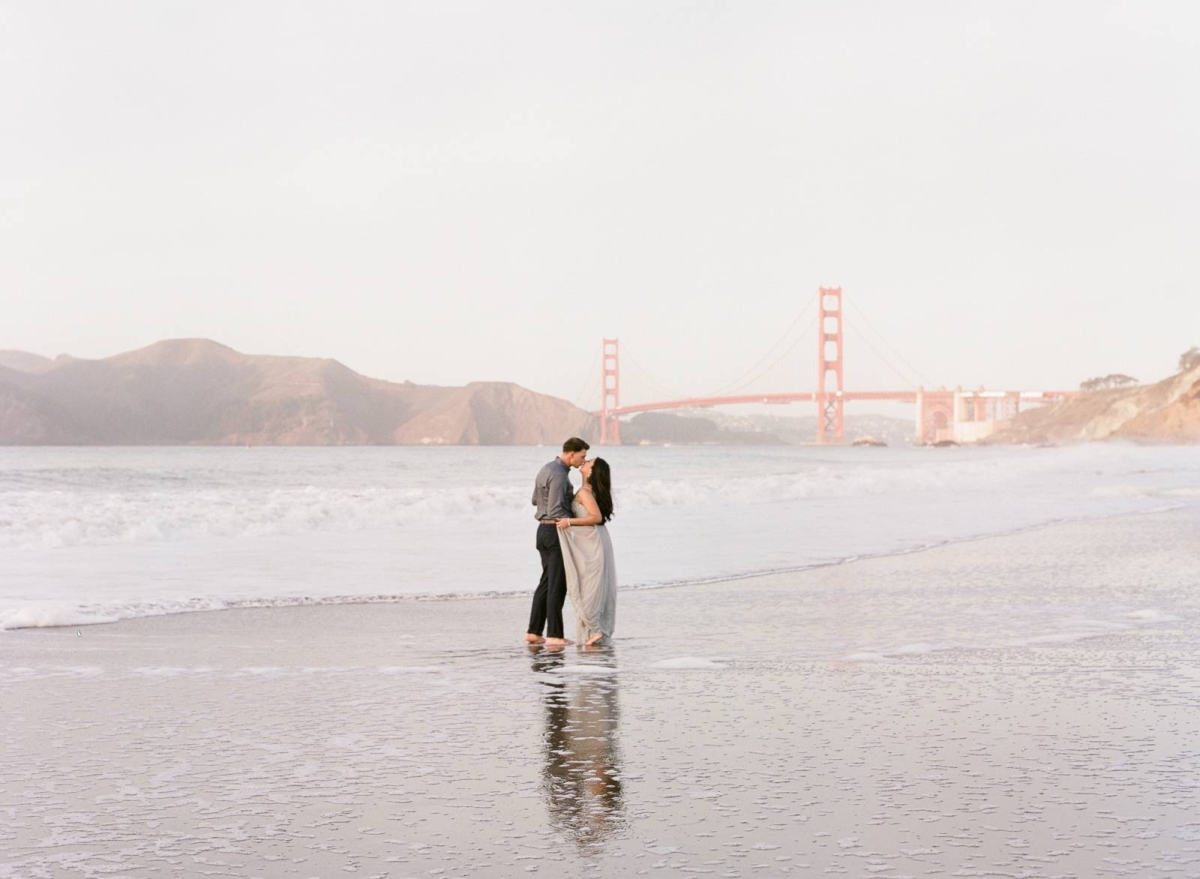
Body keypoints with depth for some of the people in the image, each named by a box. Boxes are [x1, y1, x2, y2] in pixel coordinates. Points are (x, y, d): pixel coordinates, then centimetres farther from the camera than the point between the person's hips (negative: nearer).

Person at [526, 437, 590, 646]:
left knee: (547, 582, 14)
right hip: (557, 531, -10)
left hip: (543, 530, 10)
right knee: (557, 584, -5)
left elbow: (535, 500, 24)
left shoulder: (546, 469, 13)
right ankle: (554, 635, -4)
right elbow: (555, 511, -23)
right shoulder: (559, 475, -19)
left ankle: (534, 632, 13)